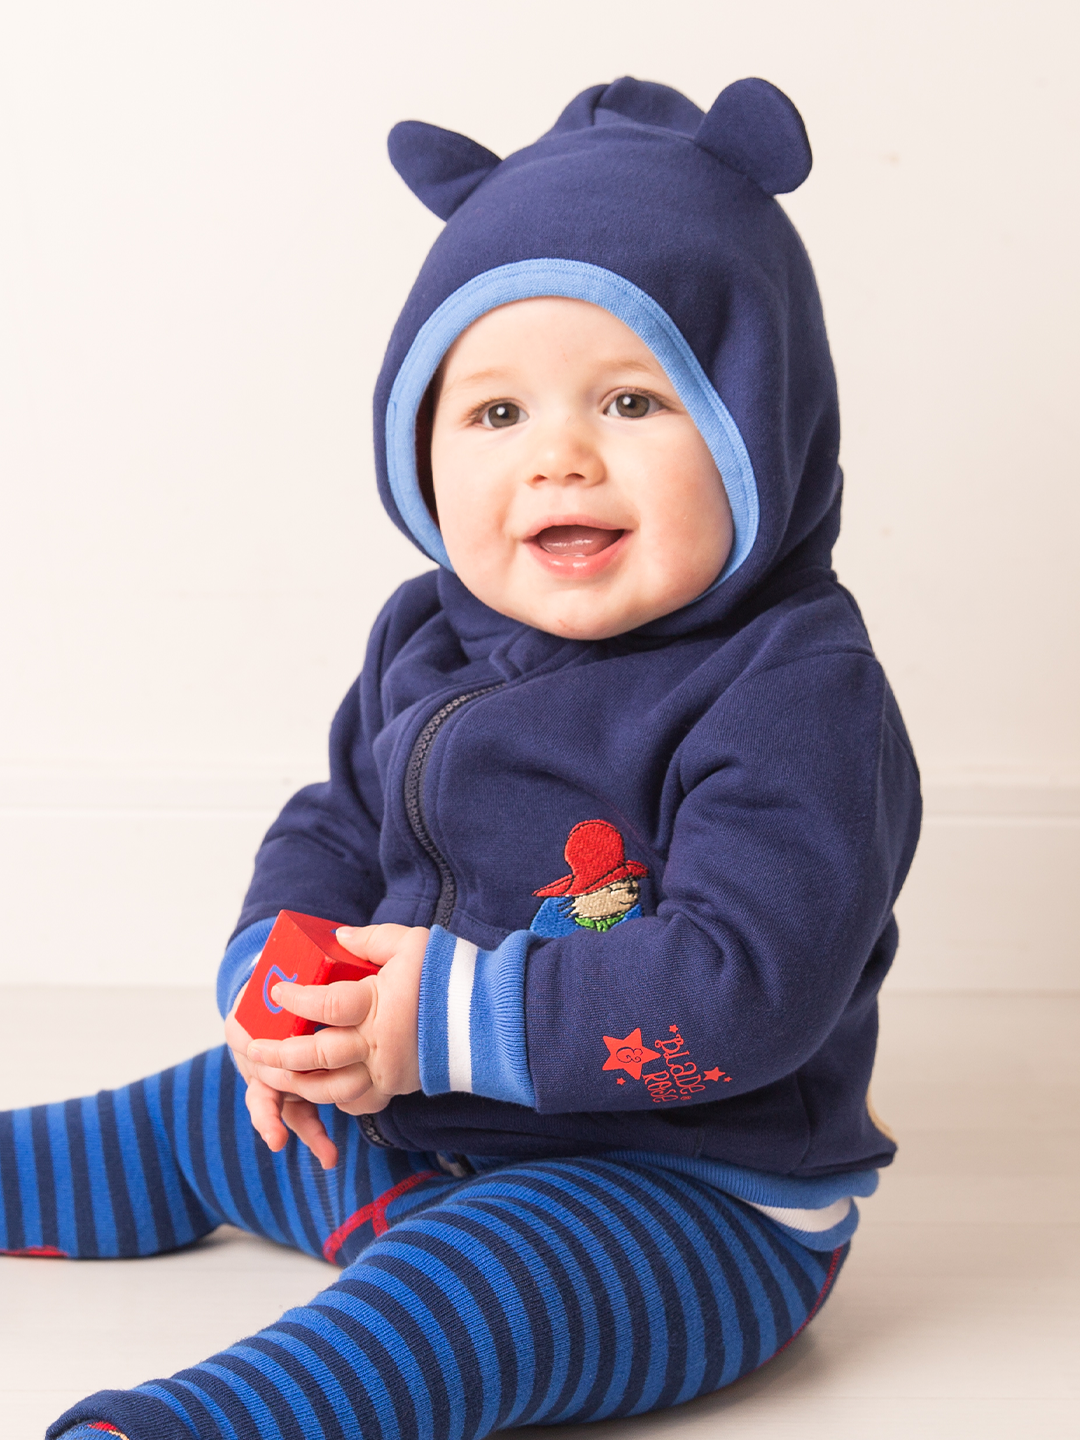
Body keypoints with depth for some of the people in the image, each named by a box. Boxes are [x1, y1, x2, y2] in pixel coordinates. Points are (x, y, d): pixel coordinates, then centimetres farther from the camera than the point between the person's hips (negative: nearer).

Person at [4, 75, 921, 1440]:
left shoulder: (796, 691, -22)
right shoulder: (429, 645, 3)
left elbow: (747, 983, -30)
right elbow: (333, 829, 13)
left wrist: (454, 1016, -29)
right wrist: (276, 976, -9)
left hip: (693, 1199, -8)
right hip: (405, 1128, 8)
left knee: (452, 1295, -37)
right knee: (189, 1121, 24)